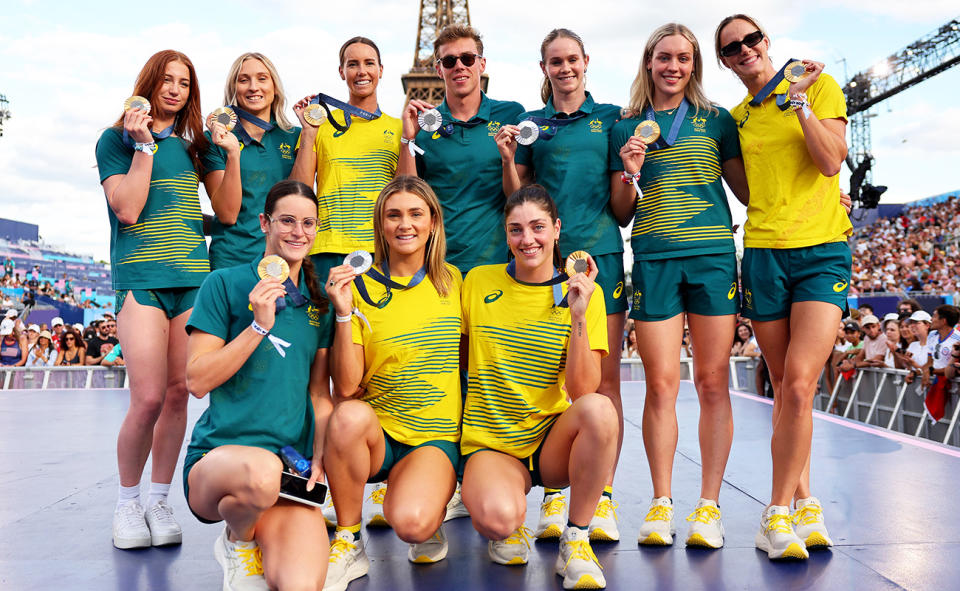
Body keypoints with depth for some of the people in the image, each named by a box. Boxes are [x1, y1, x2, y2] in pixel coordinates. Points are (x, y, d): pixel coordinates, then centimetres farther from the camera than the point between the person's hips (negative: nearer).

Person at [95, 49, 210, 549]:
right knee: (148, 399, -10)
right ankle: (127, 501, 11)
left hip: (193, 277, 4)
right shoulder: (116, 140, 6)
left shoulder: (190, 145, 18)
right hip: (141, 278, -4)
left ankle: (160, 501, 14)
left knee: (178, 395, 2)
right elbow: (127, 210, -6)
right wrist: (143, 146, -7)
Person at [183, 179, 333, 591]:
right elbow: (197, 381, -4)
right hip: (219, 453, -1)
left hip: (293, 462, 2)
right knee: (261, 470, -39)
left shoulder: (319, 302, 14)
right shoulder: (226, 284, 2)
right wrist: (260, 325, -12)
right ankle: (237, 542, -3)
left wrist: (318, 460, -1)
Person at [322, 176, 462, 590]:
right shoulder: (360, 286, -3)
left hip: (435, 437, 0)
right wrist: (344, 314, -20)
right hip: (376, 431, 1)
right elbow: (346, 388, -10)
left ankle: (432, 514, 9)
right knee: (349, 416, -35)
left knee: (410, 522, -30)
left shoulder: (452, 281, 5)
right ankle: (348, 543, -12)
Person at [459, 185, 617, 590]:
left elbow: (582, 391, -12)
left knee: (598, 409, -34)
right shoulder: (478, 282, 1)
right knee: (497, 517, -34)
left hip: (554, 441, 1)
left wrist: (578, 314, -22)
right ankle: (511, 525, 7)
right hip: (491, 444, -1)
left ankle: (575, 540, -12)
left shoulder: (584, 293, -2)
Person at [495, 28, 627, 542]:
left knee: (603, 380, -1)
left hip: (599, 252, 0)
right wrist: (508, 159, -6)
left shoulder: (611, 118, 12)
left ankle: (602, 496, 5)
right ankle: (553, 493, 9)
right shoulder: (530, 124, 14)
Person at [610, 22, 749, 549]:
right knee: (661, 383, -2)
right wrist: (630, 173, -5)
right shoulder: (626, 129, 12)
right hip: (653, 259, 0)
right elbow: (620, 215, 13)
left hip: (713, 255, 0)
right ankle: (661, 503, 8)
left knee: (713, 382, 0)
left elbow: (747, 191, 13)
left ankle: (709, 504, 8)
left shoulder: (716, 121, 12)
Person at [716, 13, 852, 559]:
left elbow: (831, 162, -6)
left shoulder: (818, 85, 6)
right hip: (763, 252, 3)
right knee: (786, 388, 5)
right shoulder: (736, 117, 15)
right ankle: (804, 502, 16)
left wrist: (800, 102, -10)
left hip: (823, 251, -3)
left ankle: (780, 511, -4)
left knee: (799, 383, -15)